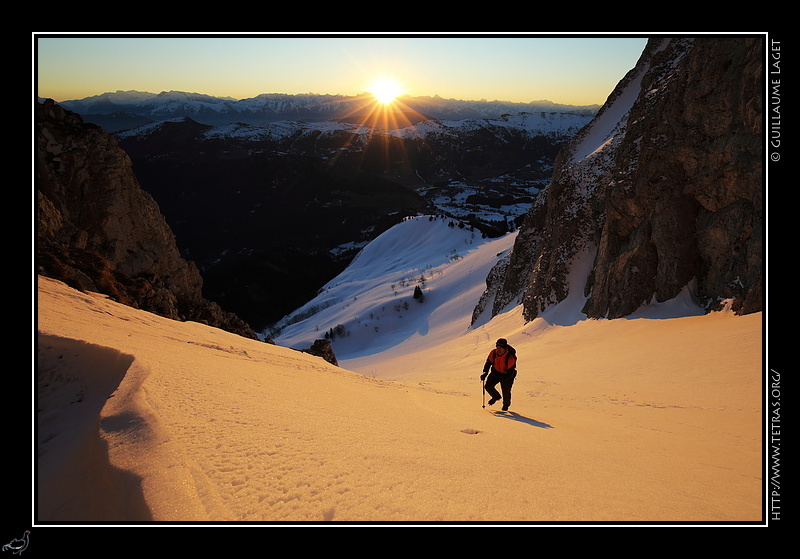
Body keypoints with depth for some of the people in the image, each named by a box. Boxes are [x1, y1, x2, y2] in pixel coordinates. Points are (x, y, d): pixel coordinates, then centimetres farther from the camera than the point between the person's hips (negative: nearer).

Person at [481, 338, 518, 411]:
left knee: (506, 392, 3)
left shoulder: (510, 357, -30)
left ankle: (506, 404, 37)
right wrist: (485, 372, -13)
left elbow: (511, 370, -23)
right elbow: (488, 362, -2)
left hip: (507, 375, -4)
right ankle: (496, 396, 24)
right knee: (488, 386, -8)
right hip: (495, 372, 4)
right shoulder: (493, 353, -18)